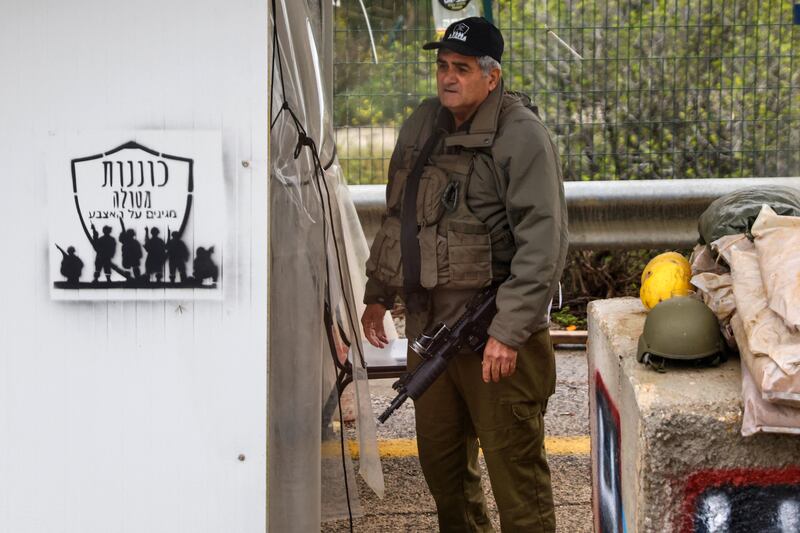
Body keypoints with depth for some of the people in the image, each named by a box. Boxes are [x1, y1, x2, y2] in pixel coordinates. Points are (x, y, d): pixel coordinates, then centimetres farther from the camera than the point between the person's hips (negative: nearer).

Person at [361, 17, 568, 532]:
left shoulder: (522, 135, -13)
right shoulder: (422, 124, 11)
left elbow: (543, 243, -19)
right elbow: (397, 217, 23)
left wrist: (509, 333, -24)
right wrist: (378, 295, 22)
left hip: (496, 335, -7)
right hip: (429, 325, 8)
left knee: (514, 465, -4)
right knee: (439, 454, 17)